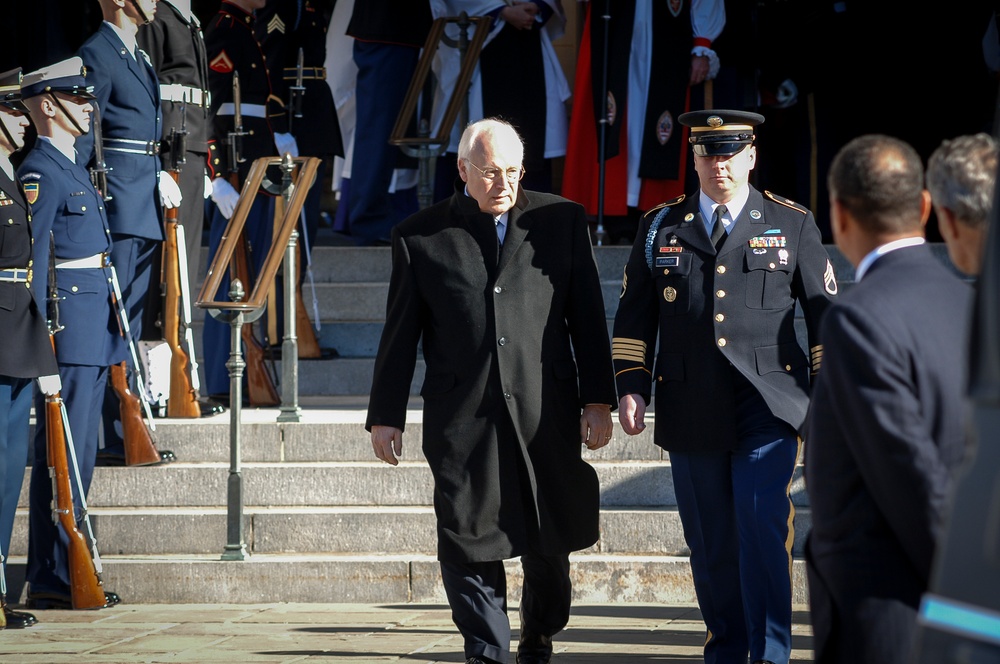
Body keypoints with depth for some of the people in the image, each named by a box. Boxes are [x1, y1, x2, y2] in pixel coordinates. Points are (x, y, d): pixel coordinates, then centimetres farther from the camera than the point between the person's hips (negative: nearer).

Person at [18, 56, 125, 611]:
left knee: (79, 455, 12)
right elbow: (30, 256, -17)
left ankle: (68, 570, 17)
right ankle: (51, 579, -6)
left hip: (93, 332, 10)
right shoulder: (40, 171, -11)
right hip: (68, 331, -10)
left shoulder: (73, 168, 19)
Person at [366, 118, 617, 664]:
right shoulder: (419, 236, 5)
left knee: (549, 544, 7)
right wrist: (385, 415, 7)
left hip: (545, 414, 1)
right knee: (468, 543, -3)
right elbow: (400, 332, 8)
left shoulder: (561, 220, 7)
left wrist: (598, 400, 3)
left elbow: (587, 317, 8)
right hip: (461, 419, -1)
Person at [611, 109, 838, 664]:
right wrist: (631, 387, 2)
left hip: (767, 405, -2)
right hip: (691, 409, 2)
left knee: (761, 523, -16)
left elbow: (825, 313, 9)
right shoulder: (660, 227, 10)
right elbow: (634, 316, 13)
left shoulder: (793, 224, 6)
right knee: (709, 541, 7)